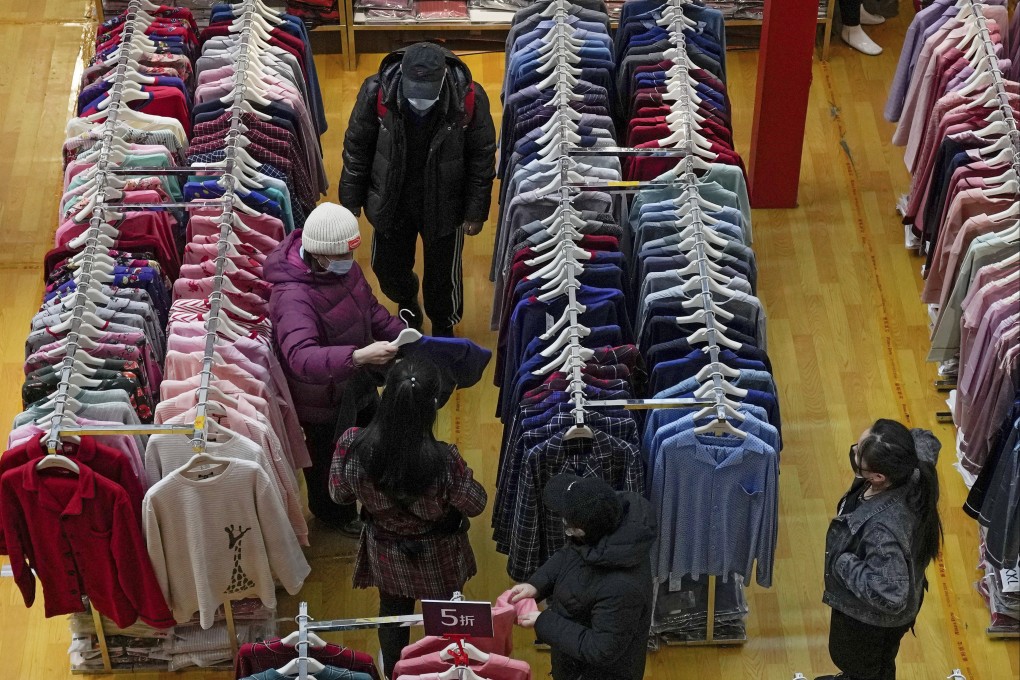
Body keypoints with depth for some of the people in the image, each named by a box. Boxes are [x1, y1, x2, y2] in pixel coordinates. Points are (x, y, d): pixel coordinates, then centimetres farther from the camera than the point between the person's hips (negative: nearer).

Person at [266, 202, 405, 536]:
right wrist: (357, 356, -67)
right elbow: (300, 357, -54)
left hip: (356, 382, 8)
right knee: (330, 458, 21)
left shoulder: (342, 265, -13)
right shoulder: (293, 296, -40)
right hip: (324, 399, -8)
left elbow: (369, 306, 6)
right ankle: (334, 514, 51)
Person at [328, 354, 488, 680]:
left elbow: (339, 493, -9)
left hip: (385, 552, 3)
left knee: (392, 612, 30)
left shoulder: (352, 444, -29)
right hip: (437, 556, -2)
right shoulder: (443, 460, -37)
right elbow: (476, 505, -18)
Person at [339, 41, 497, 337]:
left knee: (443, 274, 19)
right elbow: (356, 148, -8)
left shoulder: (469, 98, -26)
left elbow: (482, 157, -11)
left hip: (444, 206, -1)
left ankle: (443, 326, 50)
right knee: (389, 269, 22)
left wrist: (476, 211, -5)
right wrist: (351, 200, -1)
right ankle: (407, 303, 58)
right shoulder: (377, 92, -25)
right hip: (390, 202, 1)